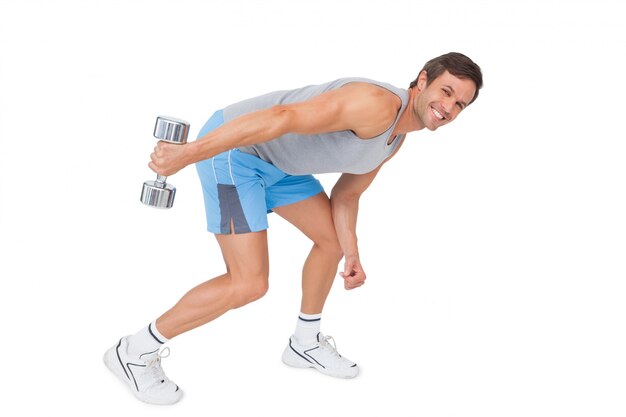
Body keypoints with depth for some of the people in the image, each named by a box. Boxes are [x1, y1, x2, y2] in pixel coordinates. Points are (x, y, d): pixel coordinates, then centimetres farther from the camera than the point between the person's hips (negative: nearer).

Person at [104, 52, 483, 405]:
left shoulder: (394, 140, 9)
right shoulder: (378, 104, -25)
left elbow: (346, 195, 20)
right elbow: (280, 118, -34)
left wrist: (351, 253, 8)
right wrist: (188, 153, -38)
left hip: (274, 162, 11)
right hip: (230, 146, -11)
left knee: (331, 238, 19)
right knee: (249, 283, -13)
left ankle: (306, 343, 37)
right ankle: (134, 352, 4)